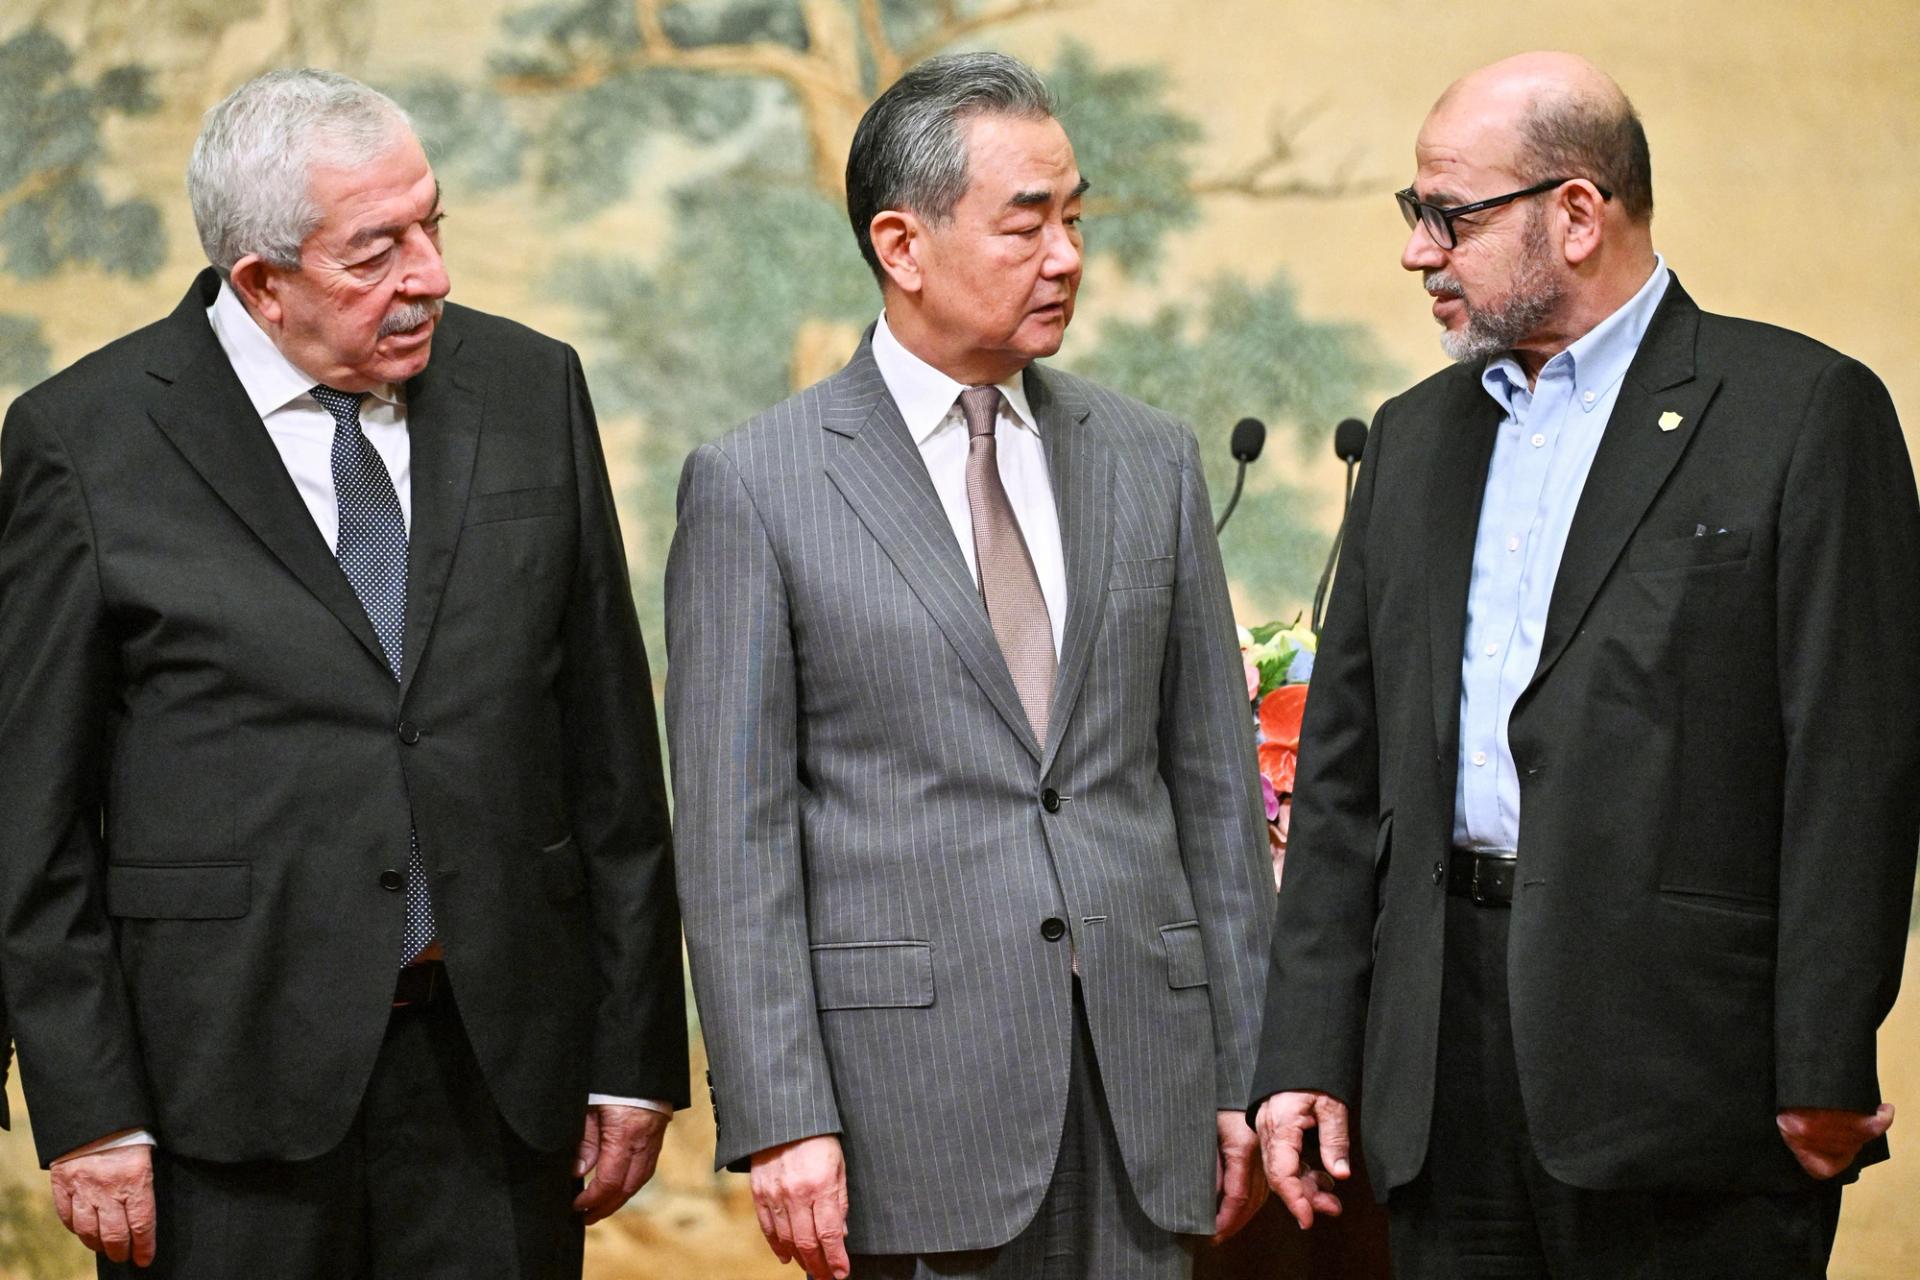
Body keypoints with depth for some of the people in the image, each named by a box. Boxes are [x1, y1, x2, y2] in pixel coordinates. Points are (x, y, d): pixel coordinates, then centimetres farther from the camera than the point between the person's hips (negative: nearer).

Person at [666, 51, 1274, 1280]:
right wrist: (779, 1120, -10)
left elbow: (1213, 784, 12)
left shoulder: (1150, 462, 11)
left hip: (1140, 1078, 3)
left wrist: (1243, 1072, 9)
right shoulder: (756, 486, -1)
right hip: (913, 1077, -3)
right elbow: (734, 831, -4)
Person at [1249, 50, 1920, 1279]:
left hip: (1684, 1079, -5)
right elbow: (1346, 765, 16)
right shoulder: (1417, 437, 17)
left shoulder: (1804, 413, -3)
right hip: (1450, 1084, 6)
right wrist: (1307, 1056, 9)